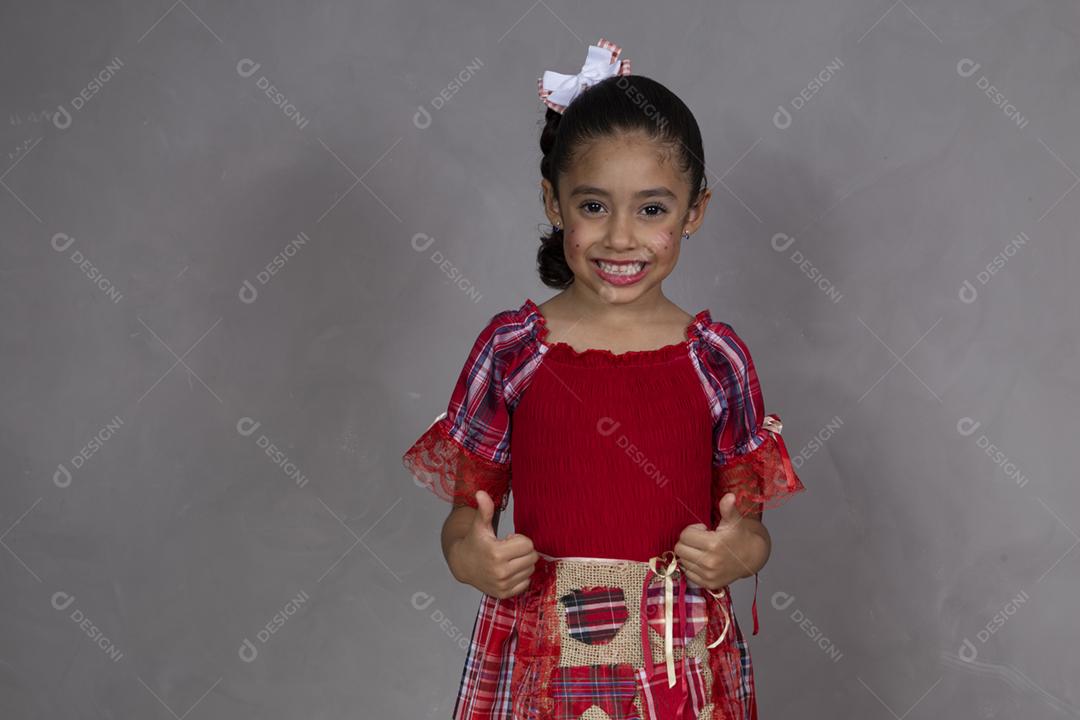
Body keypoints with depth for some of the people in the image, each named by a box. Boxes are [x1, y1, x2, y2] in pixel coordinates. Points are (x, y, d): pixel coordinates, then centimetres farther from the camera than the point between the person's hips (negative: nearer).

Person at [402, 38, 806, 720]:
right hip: (540, 663, 0)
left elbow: (745, 514, 3)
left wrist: (743, 550, -18)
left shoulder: (717, 358, -3)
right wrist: (467, 553, -19)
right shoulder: (510, 348, -4)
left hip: (678, 663, 1)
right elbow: (471, 503, 2)